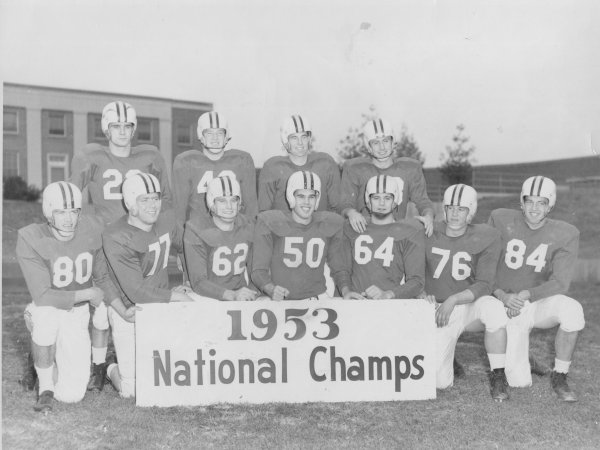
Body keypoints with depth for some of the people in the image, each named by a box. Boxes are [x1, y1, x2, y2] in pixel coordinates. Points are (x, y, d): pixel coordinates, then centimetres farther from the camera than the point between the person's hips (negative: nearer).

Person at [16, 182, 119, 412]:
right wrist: (88, 294, -17)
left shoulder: (91, 230, -8)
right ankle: (46, 386, -12)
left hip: (77, 315, 2)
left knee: (72, 395, -6)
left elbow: (102, 277, 7)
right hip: (46, 310, -2)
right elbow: (42, 296, -21)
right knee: (46, 318, -40)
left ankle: (61, 363, 31)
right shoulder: (30, 240, -19)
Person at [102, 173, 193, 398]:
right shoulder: (116, 238, -22)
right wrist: (178, 297, -16)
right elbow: (137, 293, -23)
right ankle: (114, 371, 28)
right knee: (134, 391, -5)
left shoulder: (167, 221, -2)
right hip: (129, 313, -6)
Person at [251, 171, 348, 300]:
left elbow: (338, 268, 14)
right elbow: (259, 270, -5)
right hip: (280, 300, -1)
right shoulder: (270, 223, -4)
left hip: (318, 298, 2)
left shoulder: (329, 225, 7)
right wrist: (271, 289, -25)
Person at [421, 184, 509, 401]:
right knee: (441, 382, -11)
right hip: (438, 311, 1)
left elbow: (484, 286, -12)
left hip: (470, 307, -1)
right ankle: (444, 358, 28)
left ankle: (497, 376, -18)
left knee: (493, 307, -38)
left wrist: (453, 300, -25)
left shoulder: (486, 238, -9)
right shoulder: (428, 235, -4)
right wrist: (423, 295, -14)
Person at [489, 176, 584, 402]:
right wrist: (503, 296, -22)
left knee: (572, 309, -34)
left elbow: (559, 284, -12)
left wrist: (525, 295, -27)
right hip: (507, 307, -1)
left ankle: (559, 377, -12)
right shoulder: (501, 220, -6)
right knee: (519, 382, -14)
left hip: (540, 303, 1)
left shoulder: (565, 235, -6)